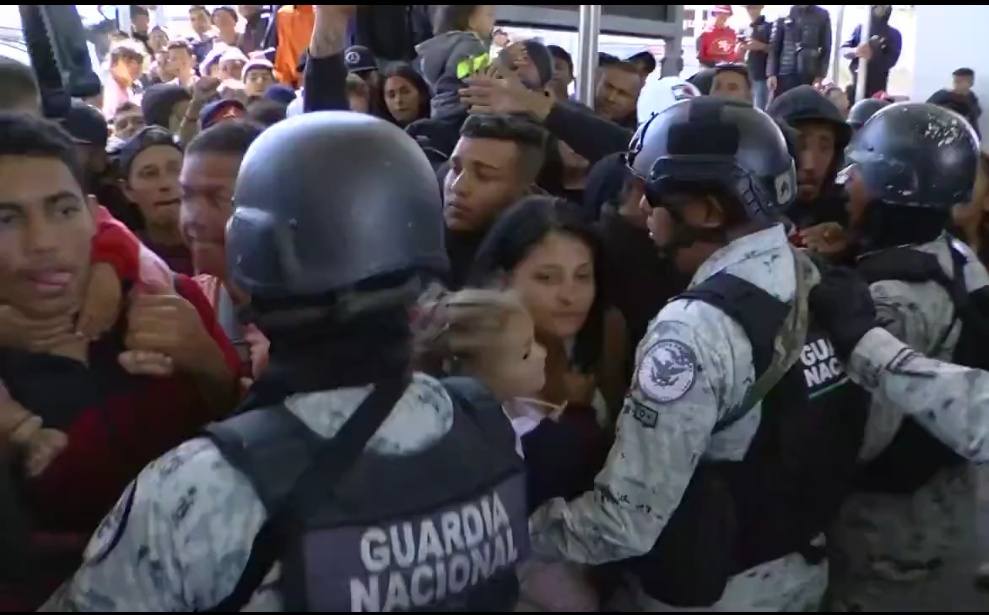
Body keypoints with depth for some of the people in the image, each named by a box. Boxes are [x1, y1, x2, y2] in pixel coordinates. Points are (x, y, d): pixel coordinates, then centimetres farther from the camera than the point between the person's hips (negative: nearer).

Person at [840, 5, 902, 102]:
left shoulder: (894, 35, 8)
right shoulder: (860, 28, 13)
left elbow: (890, 60, -4)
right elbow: (844, 49, 5)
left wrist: (872, 56, -23)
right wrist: (855, 51, -19)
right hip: (856, 83, 2)